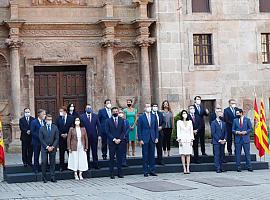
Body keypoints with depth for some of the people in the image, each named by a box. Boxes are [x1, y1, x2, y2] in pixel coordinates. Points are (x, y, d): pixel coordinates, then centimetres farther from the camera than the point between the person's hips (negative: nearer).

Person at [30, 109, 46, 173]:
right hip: (37, 141, -3)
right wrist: (39, 137, -17)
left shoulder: (45, 122, 7)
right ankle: (36, 168, 14)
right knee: (36, 155, 5)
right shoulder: (34, 122, -7)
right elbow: (32, 132, -10)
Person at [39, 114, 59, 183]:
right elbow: (41, 139, -2)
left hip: (53, 148, 1)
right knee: (44, 162, -6)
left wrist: (53, 147, -8)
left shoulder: (55, 128, 5)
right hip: (44, 148, -1)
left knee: (52, 162, 3)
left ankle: (52, 177, 7)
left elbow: (57, 138, 3)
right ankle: (44, 177, 2)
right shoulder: (42, 128, 1)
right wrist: (47, 147, -10)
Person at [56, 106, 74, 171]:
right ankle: (62, 166, 11)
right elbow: (57, 128, 4)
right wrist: (61, 134, -9)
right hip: (61, 138, 2)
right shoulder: (58, 119, 6)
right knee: (61, 153, 4)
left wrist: (67, 134, -11)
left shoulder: (71, 118, 0)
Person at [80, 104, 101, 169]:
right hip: (85, 136, -1)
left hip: (94, 136, 1)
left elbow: (98, 126, 6)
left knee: (94, 151, 5)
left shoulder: (95, 116, 7)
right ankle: (87, 165, 12)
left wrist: (99, 134, 0)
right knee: (86, 151, 5)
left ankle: (95, 165, 10)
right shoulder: (82, 116, 0)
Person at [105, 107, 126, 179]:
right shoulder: (108, 121, 2)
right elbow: (107, 132, -3)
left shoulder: (121, 120, 9)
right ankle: (111, 174, 4)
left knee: (120, 158, 3)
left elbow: (123, 131, 6)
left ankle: (120, 173, 7)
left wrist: (119, 139, -7)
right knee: (112, 158, 1)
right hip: (111, 142, -2)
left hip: (120, 141, 2)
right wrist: (114, 139, -12)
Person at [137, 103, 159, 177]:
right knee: (145, 155, 0)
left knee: (152, 154, 6)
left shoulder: (154, 116, 9)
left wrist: (156, 137, 3)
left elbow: (156, 127, 11)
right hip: (144, 139, -3)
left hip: (152, 138, 3)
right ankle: (145, 171, 6)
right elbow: (139, 129, -3)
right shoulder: (141, 117, -2)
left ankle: (152, 170, 12)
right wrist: (140, 139, -9)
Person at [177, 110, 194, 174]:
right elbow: (178, 132, 0)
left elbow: (191, 131, 11)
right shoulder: (179, 122, 3)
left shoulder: (190, 122, 12)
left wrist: (192, 140, 4)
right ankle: (184, 169, -1)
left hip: (188, 139, 2)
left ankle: (188, 169, 2)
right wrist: (179, 140, -8)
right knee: (183, 154, -3)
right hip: (182, 139, -2)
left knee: (188, 154, 0)